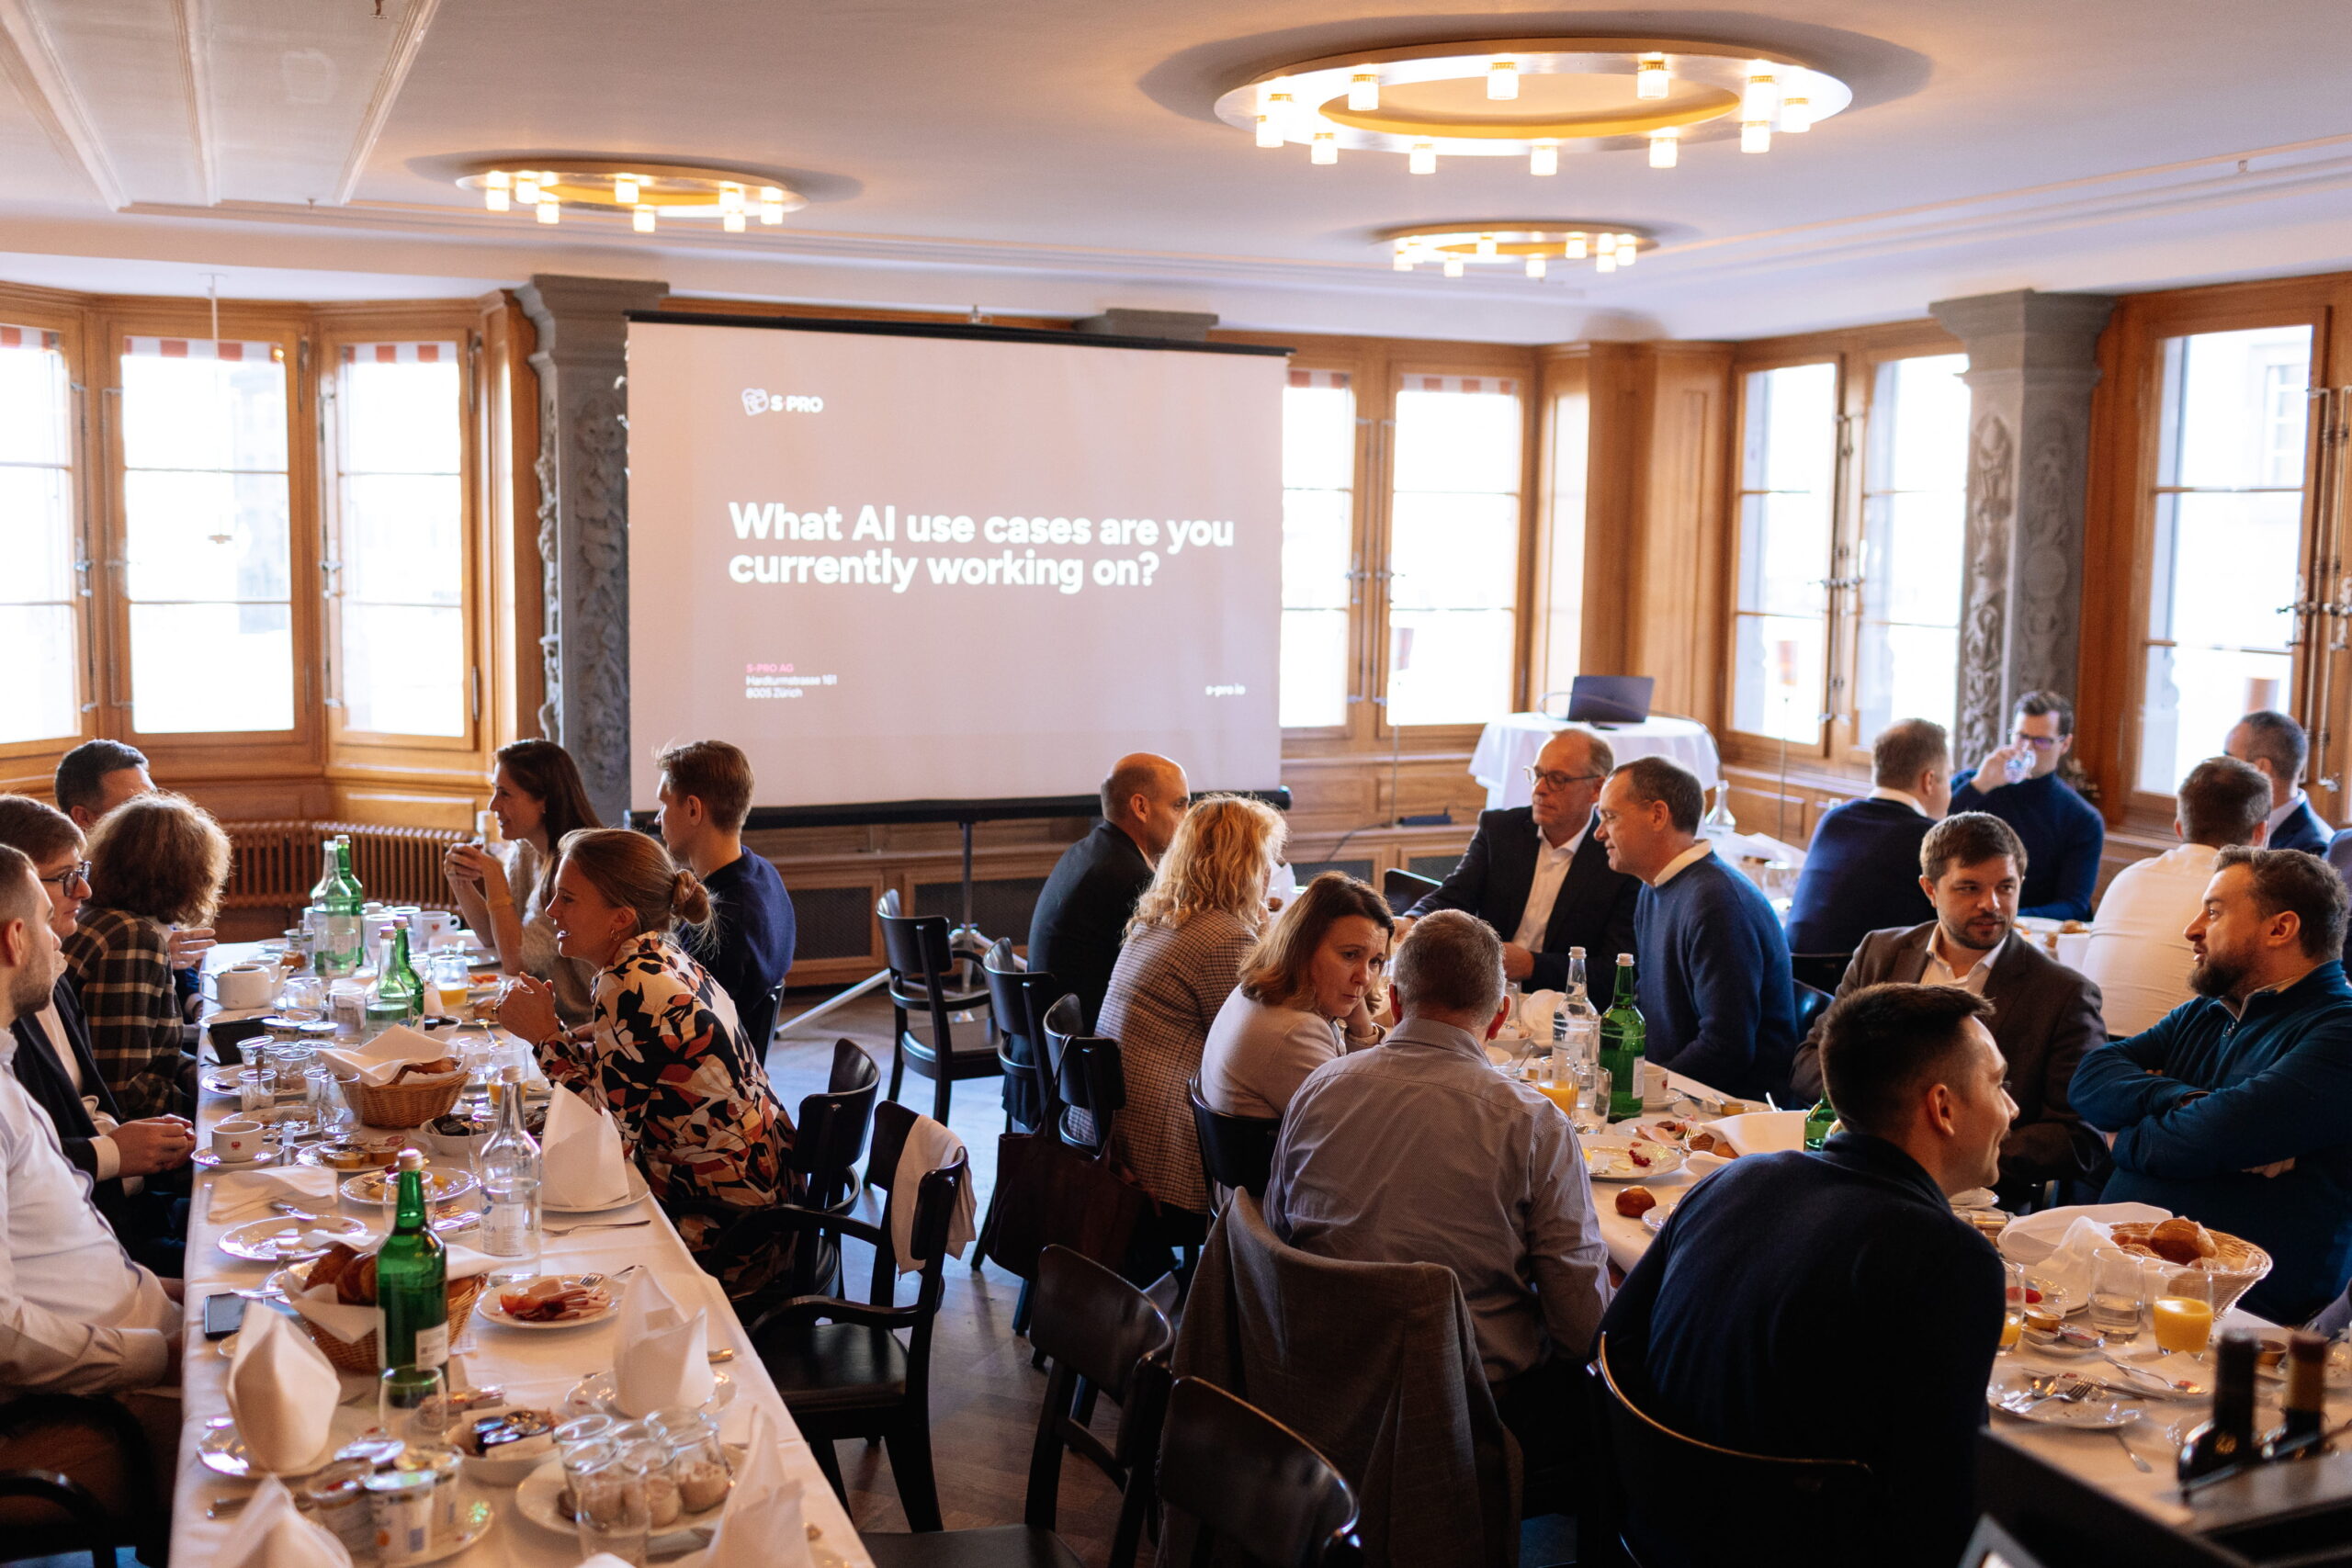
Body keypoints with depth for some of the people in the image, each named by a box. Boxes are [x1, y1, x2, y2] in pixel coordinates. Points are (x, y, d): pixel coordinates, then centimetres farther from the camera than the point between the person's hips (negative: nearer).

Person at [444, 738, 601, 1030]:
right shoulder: (525, 850, 4)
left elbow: (515, 963, -19)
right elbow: (494, 937, 11)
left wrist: (493, 875, -16)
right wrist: (460, 882, -4)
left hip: (580, 1025, -7)